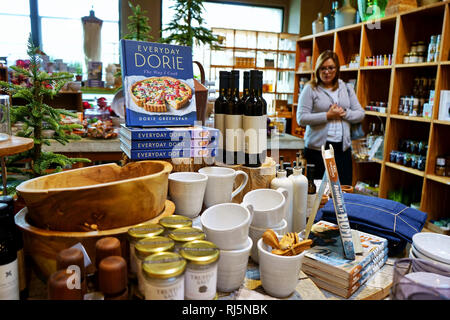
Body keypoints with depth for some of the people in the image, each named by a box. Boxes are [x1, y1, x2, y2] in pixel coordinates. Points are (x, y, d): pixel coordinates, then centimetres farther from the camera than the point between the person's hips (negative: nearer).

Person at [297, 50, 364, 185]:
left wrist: (345, 113, -7)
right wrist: (327, 116, -15)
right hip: (318, 147, -4)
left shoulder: (347, 88, 14)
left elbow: (360, 114, 13)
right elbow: (301, 118, -10)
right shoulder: (310, 89, -1)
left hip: (343, 147, 4)